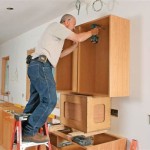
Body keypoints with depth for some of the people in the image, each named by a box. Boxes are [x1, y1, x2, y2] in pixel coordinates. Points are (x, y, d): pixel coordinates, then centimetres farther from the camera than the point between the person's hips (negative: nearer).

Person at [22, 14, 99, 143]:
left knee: (35, 101, 10)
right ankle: (29, 132, -8)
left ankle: (22, 131, 15)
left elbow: (59, 54, 32)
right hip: (41, 66, -10)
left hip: (37, 66, 10)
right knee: (49, 100, -12)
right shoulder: (56, 25, 0)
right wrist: (92, 32, 12)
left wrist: (75, 45, 31)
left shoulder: (57, 33, 30)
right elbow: (78, 38, -5)